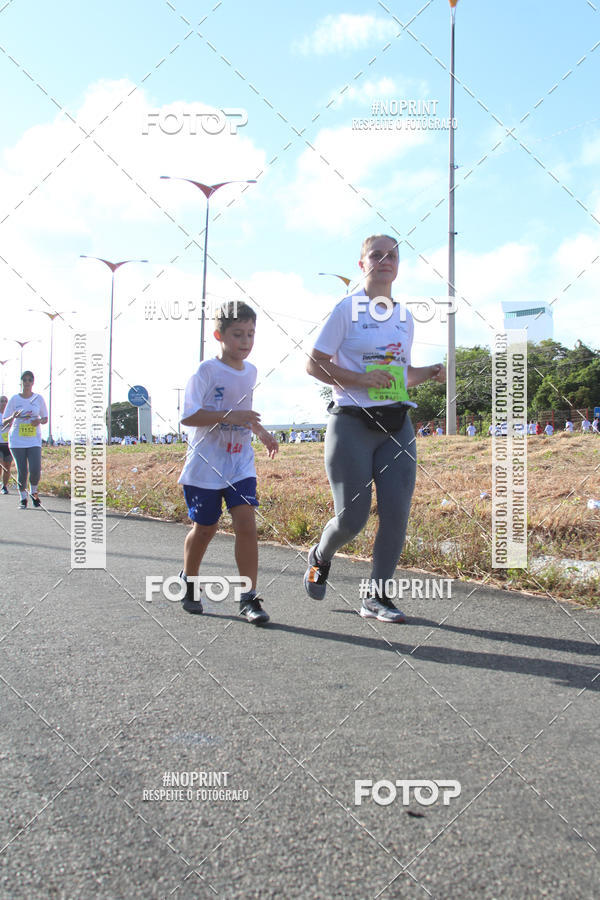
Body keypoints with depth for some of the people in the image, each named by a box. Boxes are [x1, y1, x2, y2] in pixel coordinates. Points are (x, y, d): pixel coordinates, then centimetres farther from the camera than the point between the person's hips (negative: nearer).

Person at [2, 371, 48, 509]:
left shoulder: (39, 398, 5)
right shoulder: (14, 399, 2)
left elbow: (45, 418, 14)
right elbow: (4, 422, 4)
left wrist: (40, 421, -10)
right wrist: (13, 417, -18)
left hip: (34, 440, 0)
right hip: (17, 441, 0)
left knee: (35, 469, -12)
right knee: (22, 471, -4)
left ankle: (33, 492, 16)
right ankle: (23, 498, 15)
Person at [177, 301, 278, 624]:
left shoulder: (250, 372, 8)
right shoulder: (207, 370, -11)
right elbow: (187, 416, -19)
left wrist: (262, 433, 23)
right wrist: (230, 416, -27)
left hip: (240, 464, 4)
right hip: (205, 465, -4)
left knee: (246, 523, -10)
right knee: (204, 528, 8)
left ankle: (249, 598, -4)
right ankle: (188, 582, 35)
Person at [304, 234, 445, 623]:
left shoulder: (405, 316, 15)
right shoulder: (347, 309, -2)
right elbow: (314, 364, -5)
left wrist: (433, 371, 2)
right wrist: (360, 379, -18)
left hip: (397, 425, 5)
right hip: (352, 423, -5)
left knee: (396, 515, -3)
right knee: (352, 518, -6)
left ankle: (377, 597, 12)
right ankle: (320, 557, 29)